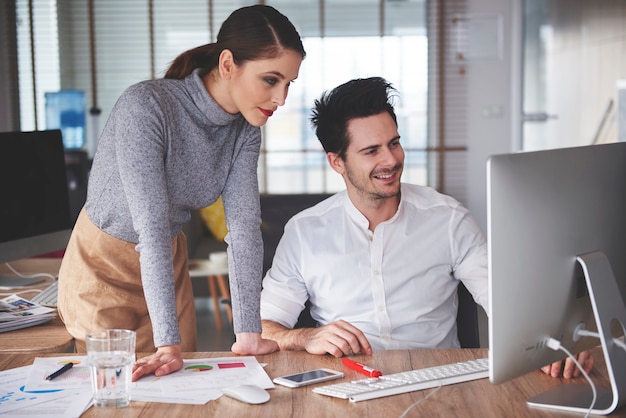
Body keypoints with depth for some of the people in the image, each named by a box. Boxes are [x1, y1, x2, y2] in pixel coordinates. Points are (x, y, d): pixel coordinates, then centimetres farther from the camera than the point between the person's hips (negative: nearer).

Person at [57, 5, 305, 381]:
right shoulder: (145, 107, -31)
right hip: (103, 262, -5)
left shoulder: (245, 128, -10)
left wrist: (248, 333, -21)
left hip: (169, 262, 6)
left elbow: (245, 225, -15)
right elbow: (152, 227, -35)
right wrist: (168, 342, -37)